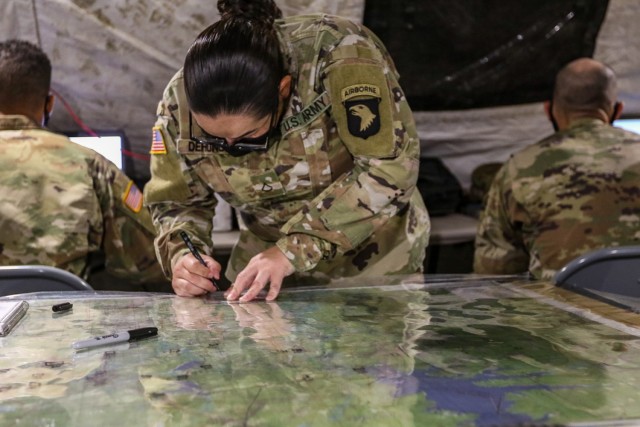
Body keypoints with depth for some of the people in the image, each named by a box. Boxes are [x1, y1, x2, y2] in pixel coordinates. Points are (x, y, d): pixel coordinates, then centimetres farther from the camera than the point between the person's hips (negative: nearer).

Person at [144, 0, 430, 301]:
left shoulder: (338, 54, -28)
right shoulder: (178, 102, -17)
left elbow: (390, 167, -30)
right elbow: (176, 202, -5)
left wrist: (293, 251, -32)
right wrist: (181, 256, -25)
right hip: (265, 260, 3)